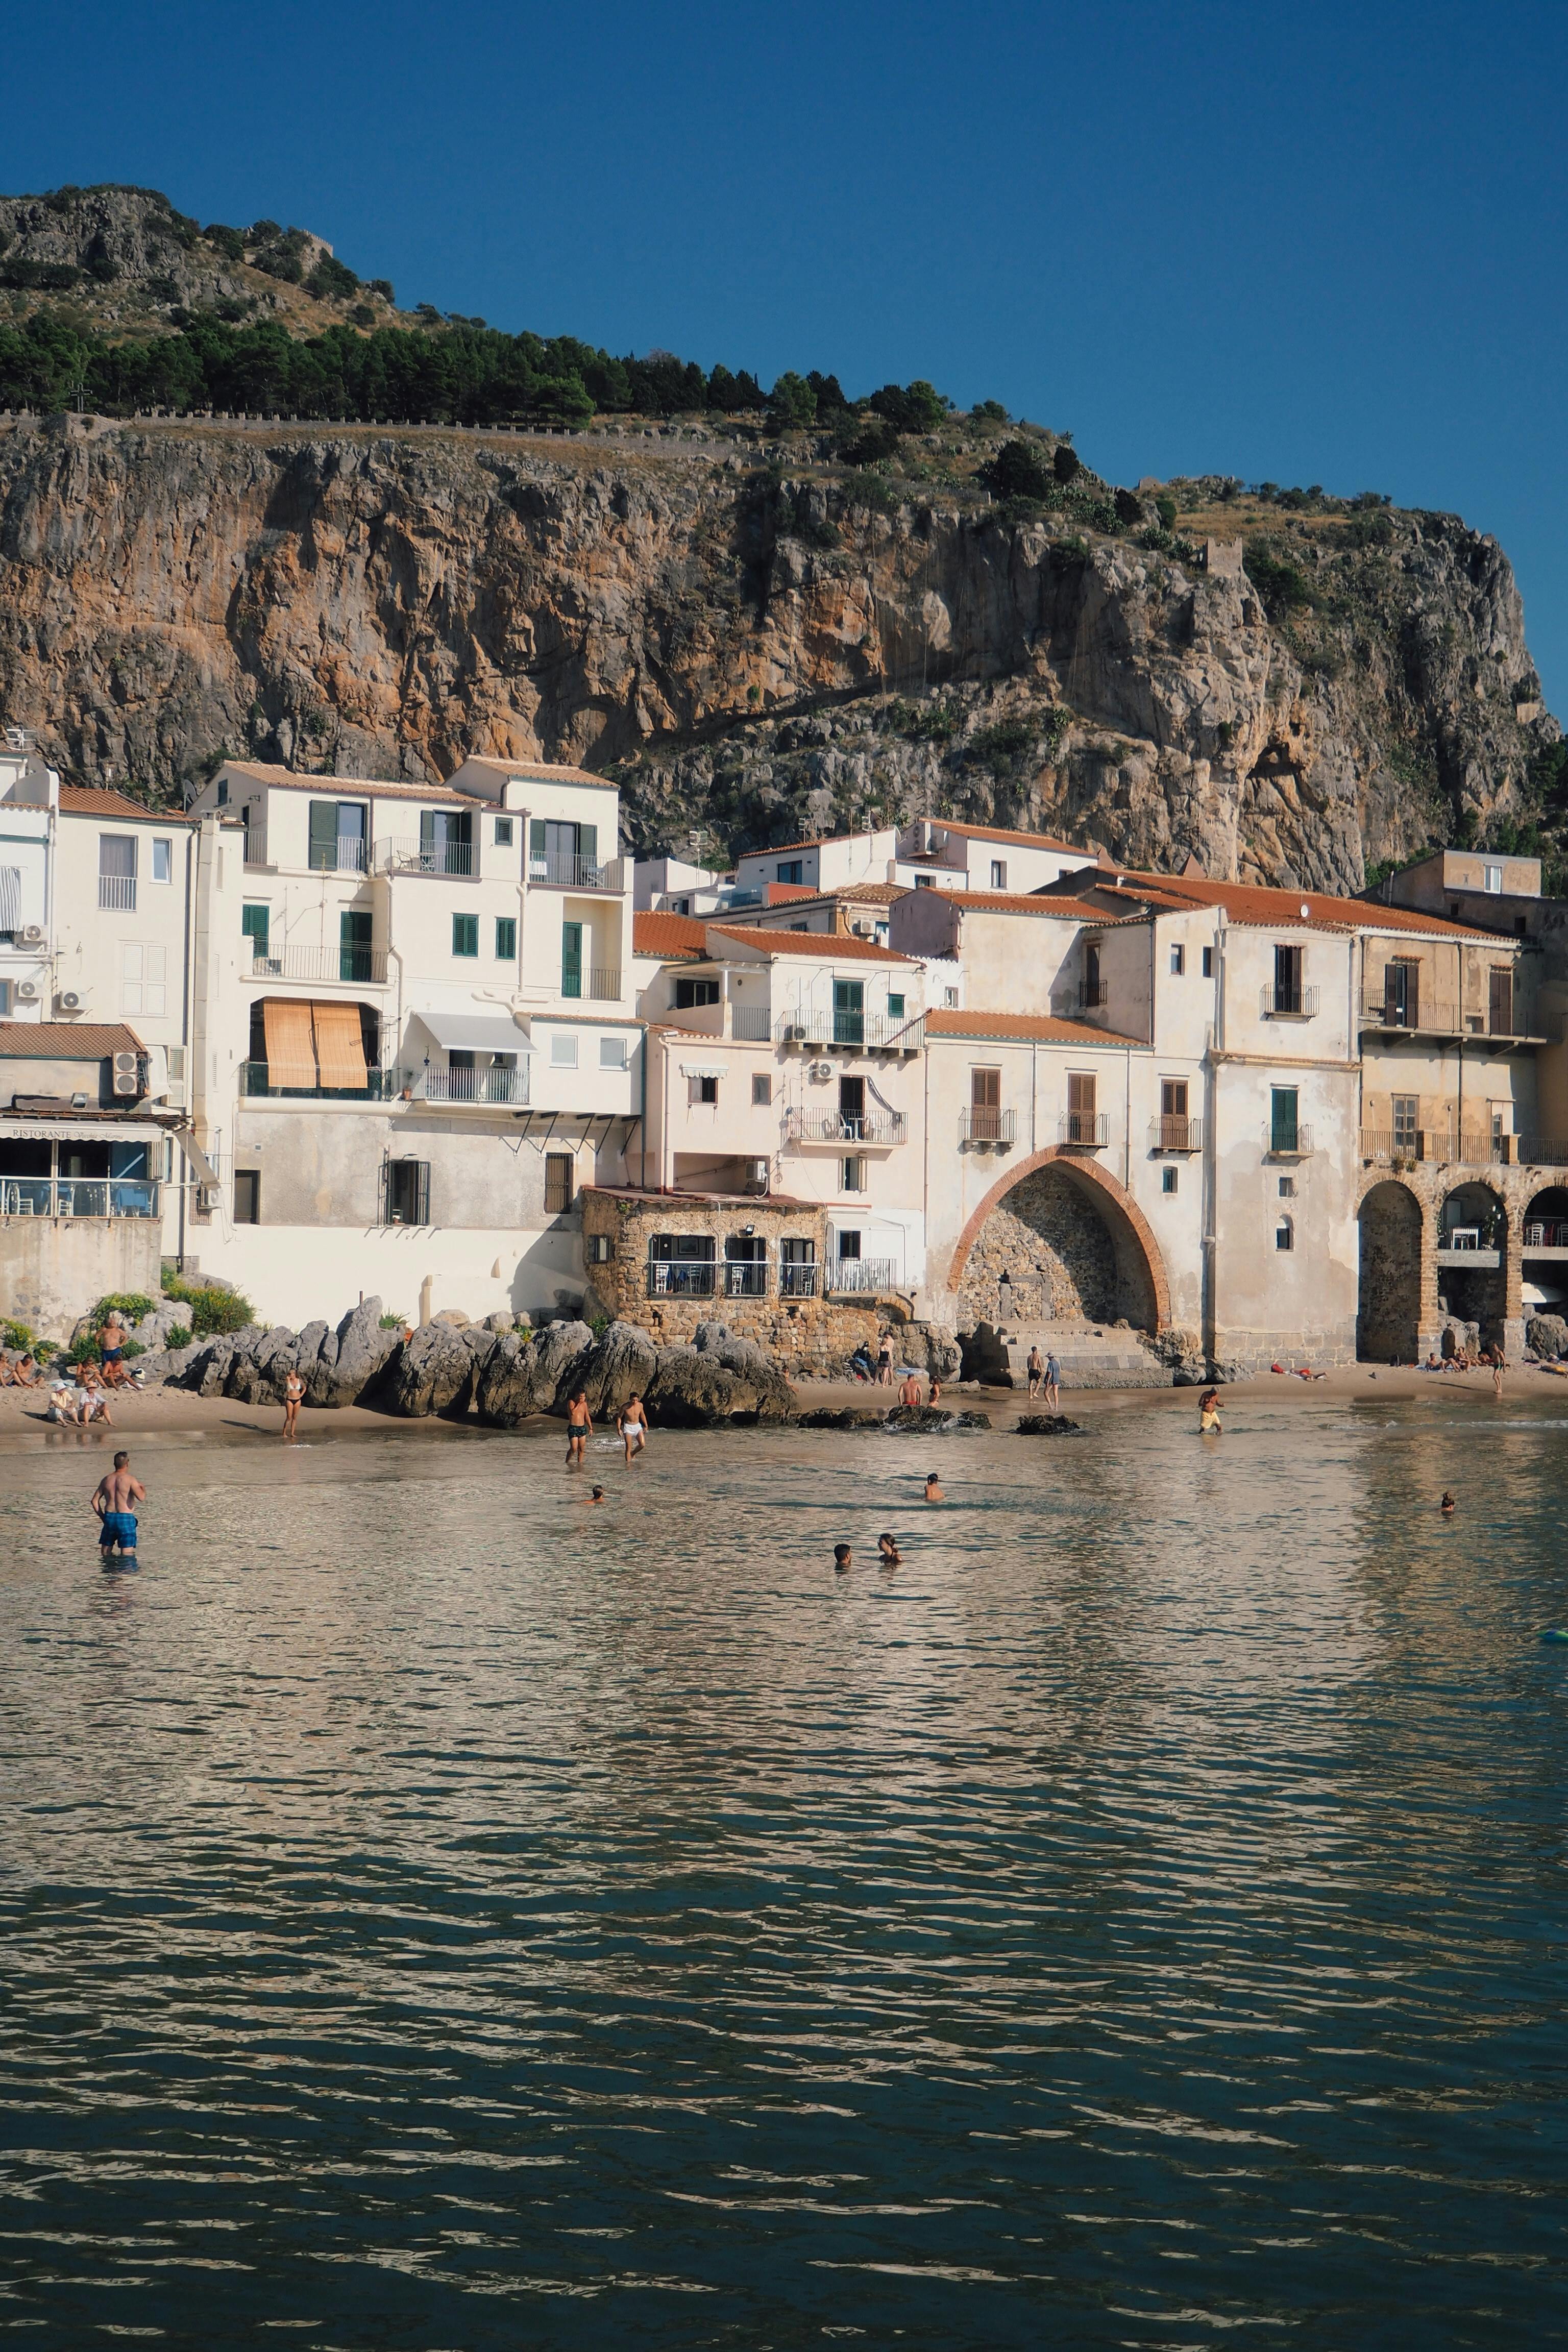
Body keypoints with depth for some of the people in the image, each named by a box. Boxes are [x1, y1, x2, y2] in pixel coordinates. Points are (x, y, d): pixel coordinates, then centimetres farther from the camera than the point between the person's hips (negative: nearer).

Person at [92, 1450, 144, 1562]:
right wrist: (143, 1488, 6)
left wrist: (103, 1517, 16)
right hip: (126, 1518, -4)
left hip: (109, 1516, 4)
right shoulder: (130, 1480, -7)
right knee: (127, 1553, -5)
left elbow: (95, 1501, 8)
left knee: (105, 1552, 16)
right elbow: (142, 1497, -16)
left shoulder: (106, 1479, 8)